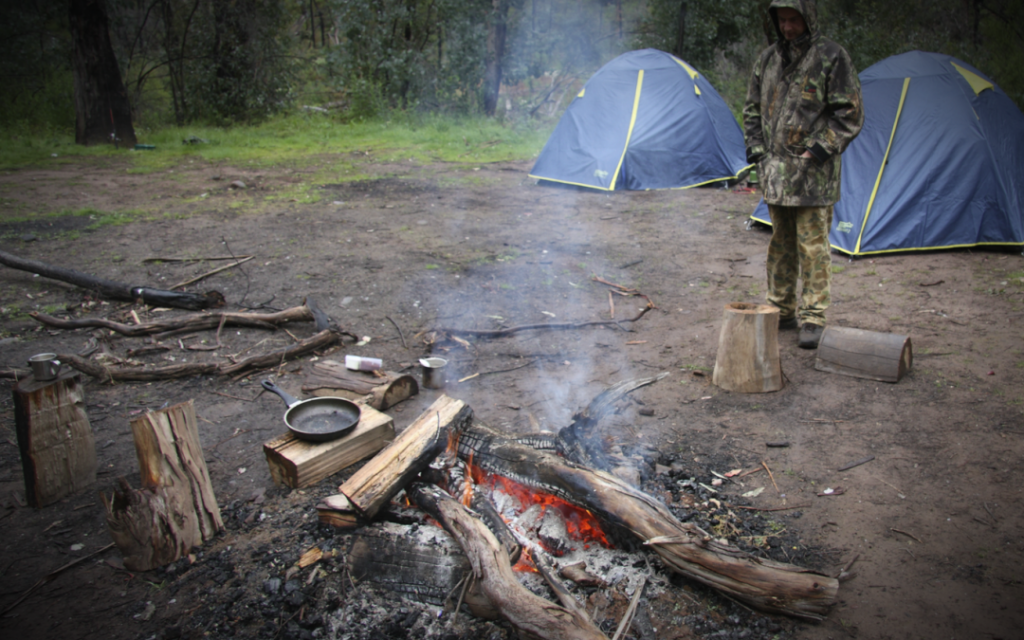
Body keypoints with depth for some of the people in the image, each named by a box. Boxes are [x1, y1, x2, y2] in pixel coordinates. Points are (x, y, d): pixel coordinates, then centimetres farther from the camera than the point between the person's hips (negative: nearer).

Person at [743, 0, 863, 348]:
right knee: (781, 244, 13)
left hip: (812, 174, -5)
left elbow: (849, 114, -6)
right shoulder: (768, 58, 11)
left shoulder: (831, 57, -5)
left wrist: (820, 150, -13)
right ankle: (782, 310, 24)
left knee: (813, 246, -5)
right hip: (775, 171, 6)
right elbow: (752, 108, 19)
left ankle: (813, 319, 2)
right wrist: (757, 149, 8)